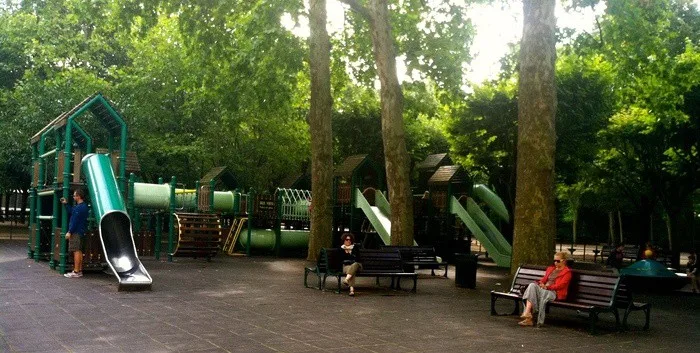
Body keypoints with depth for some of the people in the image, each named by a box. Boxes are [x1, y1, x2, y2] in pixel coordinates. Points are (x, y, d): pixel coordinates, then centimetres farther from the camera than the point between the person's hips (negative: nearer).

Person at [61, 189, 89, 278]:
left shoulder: (80, 207, -17)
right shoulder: (78, 206, 17)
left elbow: (75, 221, -19)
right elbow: (70, 211, 31)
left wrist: (69, 232, -18)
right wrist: (65, 204, 27)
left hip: (76, 232, -11)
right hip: (80, 232, 11)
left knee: (76, 251, -9)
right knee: (79, 251, 13)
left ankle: (76, 272, -9)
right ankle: (79, 270, 18)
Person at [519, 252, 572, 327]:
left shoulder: (567, 272, 6)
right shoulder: (550, 268, 28)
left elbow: (561, 285, -7)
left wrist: (547, 287, -16)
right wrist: (540, 283, -3)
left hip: (555, 293, -6)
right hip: (543, 289, 6)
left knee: (544, 293, -38)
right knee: (532, 285, -27)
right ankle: (527, 313, -39)